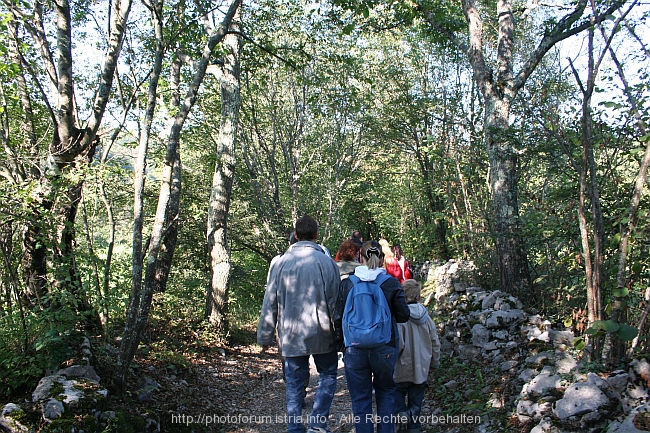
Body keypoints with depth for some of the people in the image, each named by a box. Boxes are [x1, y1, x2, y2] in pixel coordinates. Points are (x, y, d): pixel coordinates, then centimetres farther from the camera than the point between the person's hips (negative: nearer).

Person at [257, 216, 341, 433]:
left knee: (294, 385, 12)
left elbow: (270, 303, 2)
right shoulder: (326, 262, -8)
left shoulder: (280, 263, -2)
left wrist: (265, 337, 10)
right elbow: (335, 300, -4)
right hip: (321, 334, -1)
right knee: (328, 375, 17)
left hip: (290, 336, 2)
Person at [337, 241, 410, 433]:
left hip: (354, 349, 0)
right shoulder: (391, 283, -6)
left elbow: (339, 315, 0)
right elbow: (403, 315, -2)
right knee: (385, 392, 20)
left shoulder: (346, 284, -6)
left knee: (360, 398, 12)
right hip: (384, 348, 0)